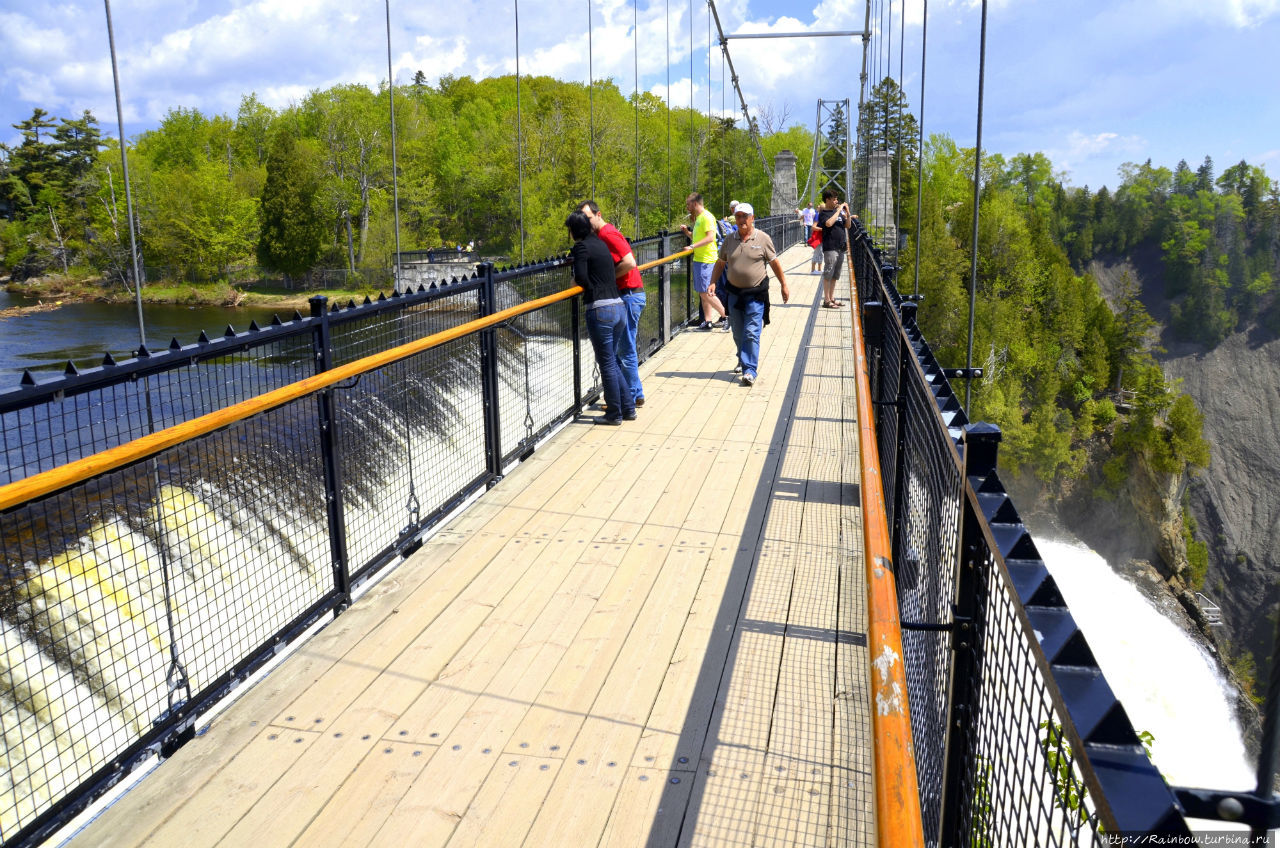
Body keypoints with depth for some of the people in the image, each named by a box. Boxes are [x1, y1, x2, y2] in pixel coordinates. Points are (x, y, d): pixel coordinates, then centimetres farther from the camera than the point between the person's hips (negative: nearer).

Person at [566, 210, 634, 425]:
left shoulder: (582, 247, -6)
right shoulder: (600, 243, 17)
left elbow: (581, 277, -16)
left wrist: (575, 281, 5)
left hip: (600, 310, -8)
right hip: (619, 306, 8)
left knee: (607, 364, 2)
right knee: (612, 361, 19)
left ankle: (614, 414, 10)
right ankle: (628, 408, 21)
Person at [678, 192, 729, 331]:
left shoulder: (707, 217, -12)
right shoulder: (698, 218, 18)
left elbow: (710, 237, -23)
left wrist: (693, 246, -26)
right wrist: (687, 231, 12)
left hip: (706, 260, -10)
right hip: (698, 259, 10)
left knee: (705, 292, -10)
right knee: (703, 293, 9)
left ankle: (725, 315, 0)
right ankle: (707, 322, 12)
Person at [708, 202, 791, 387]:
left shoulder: (763, 238, -3)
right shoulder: (730, 240, 6)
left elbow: (774, 263, 3)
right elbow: (720, 263, 12)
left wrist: (784, 285, 7)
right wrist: (713, 282, -2)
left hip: (756, 293, -4)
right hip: (734, 292, 4)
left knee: (751, 333, -10)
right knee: (738, 333, 14)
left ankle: (750, 370, -10)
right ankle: (744, 360, 36)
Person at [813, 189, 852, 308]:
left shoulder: (838, 211, 16)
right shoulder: (823, 213, -5)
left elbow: (848, 225, 17)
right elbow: (829, 223, -25)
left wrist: (848, 213, 1)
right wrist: (839, 210, -18)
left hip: (840, 247, 8)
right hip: (830, 248, -8)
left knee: (835, 275, 11)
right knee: (828, 274, -7)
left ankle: (832, 298, 18)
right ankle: (826, 300, -4)